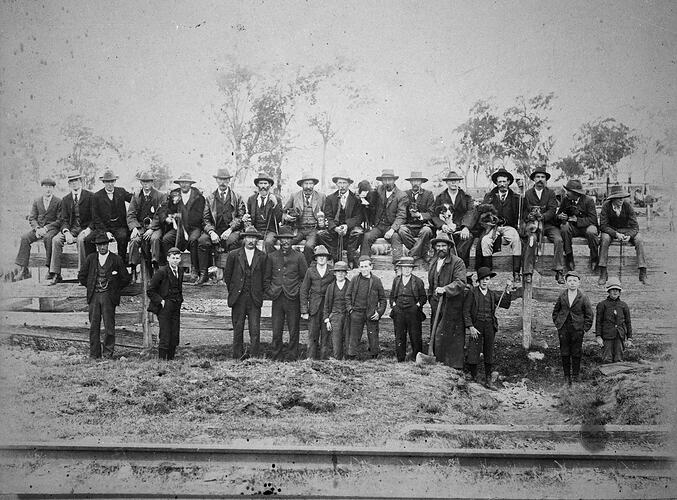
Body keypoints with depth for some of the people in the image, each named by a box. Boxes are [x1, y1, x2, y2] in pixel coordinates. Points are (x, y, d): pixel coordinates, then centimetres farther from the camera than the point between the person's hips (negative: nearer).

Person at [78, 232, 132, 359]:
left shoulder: (116, 259, 2)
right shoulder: (91, 258, 9)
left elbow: (126, 278, 5)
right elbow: (81, 276, 17)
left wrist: (115, 289, 6)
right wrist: (90, 287, 11)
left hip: (108, 296, -2)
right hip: (94, 296, 2)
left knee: (109, 327, -3)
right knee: (94, 326, 3)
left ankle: (108, 354, 5)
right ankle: (94, 354, 9)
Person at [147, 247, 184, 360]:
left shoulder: (180, 270, 9)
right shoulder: (162, 272, -12)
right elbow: (150, 290, -8)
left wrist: (180, 299, 12)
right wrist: (161, 301, -11)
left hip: (176, 308, 6)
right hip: (164, 307, -6)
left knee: (175, 336, 6)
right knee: (165, 337, -8)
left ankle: (171, 358, 14)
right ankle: (162, 359, 0)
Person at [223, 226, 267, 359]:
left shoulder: (262, 257, 6)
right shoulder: (233, 255, 4)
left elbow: (265, 277, 11)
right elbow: (227, 275, 11)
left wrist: (259, 292, 7)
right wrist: (233, 291, 11)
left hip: (255, 298, 0)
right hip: (238, 298, 0)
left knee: (255, 330, -5)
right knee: (238, 329, 4)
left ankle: (254, 357, -2)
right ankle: (238, 356, 9)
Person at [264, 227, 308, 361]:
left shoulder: (299, 257, 5)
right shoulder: (271, 257, 9)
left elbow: (305, 277, 8)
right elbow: (266, 278, 15)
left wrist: (298, 291, 0)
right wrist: (269, 292, 5)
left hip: (293, 299, -1)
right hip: (277, 299, 1)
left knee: (293, 331, 1)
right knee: (276, 331, 1)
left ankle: (292, 357, 9)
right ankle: (277, 357, 10)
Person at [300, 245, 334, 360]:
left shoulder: (332, 271, 3)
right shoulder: (310, 271, 5)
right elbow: (304, 291, 6)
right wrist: (304, 310, 0)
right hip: (314, 306, 0)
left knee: (325, 334, 1)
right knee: (312, 334, -1)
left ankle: (324, 357, 8)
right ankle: (311, 357, 6)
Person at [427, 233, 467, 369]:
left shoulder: (457, 262, -6)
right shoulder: (433, 262, 17)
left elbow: (460, 282, -18)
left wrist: (445, 289, -29)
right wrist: (431, 300, 18)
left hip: (452, 306, -7)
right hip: (436, 306, 7)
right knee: (435, 336, 5)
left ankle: (455, 367, -1)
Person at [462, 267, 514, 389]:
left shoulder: (493, 294, 12)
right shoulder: (472, 292, -1)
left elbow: (505, 305, 5)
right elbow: (466, 311, -5)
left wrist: (507, 292, -7)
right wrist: (470, 327, -13)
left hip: (490, 327, 4)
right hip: (476, 326, -4)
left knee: (489, 353, 8)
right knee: (473, 353, -5)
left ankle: (488, 380, 16)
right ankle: (473, 378, 8)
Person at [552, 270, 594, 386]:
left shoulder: (583, 298, -3)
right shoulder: (562, 297, 3)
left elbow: (589, 314, 3)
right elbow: (555, 311, 14)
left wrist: (585, 328, -3)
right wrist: (557, 324, 5)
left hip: (577, 330, -2)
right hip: (563, 329, 2)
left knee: (576, 353, 5)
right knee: (564, 353, 4)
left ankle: (576, 374, 19)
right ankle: (567, 376, 13)